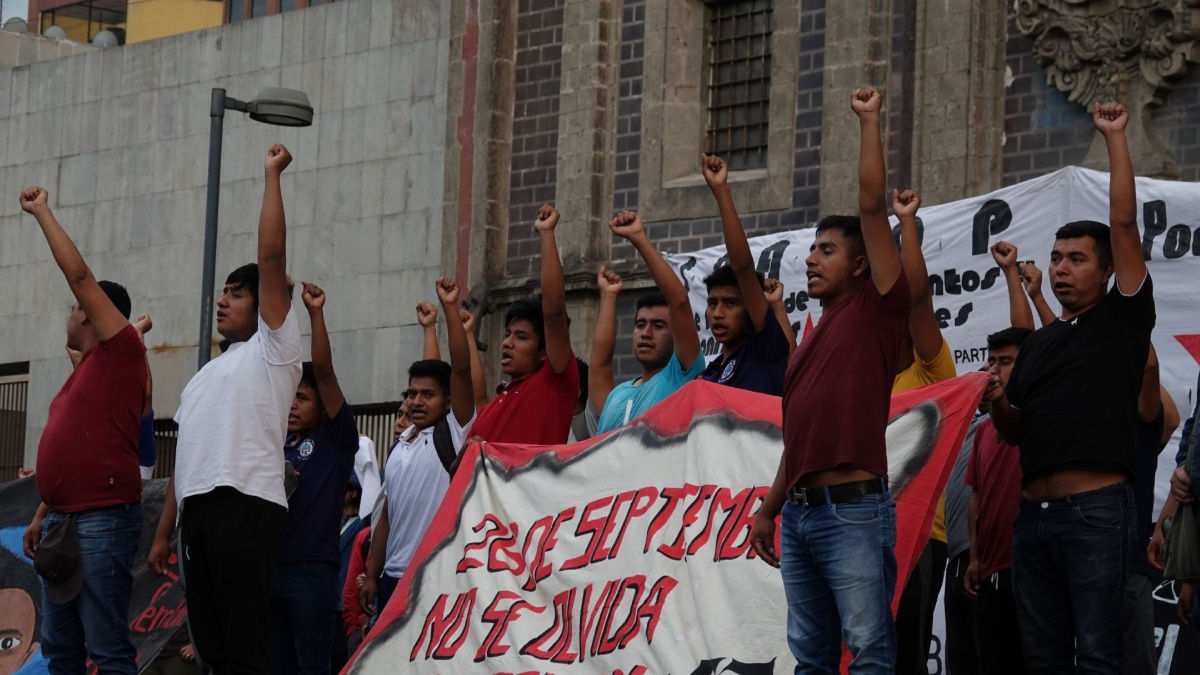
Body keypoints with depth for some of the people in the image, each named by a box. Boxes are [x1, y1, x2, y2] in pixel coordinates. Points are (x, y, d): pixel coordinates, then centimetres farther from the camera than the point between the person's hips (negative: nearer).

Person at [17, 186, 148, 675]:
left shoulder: (121, 352, -4)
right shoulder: (83, 373, 21)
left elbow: (79, 275, -9)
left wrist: (42, 213, -1)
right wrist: (41, 517, 19)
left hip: (103, 521, -10)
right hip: (63, 523, 10)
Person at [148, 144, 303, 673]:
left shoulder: (272, 350, 5)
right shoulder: (206, 376, 29)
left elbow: (272, 255, -4)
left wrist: (272, 175, -1)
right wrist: (163, 532, 19)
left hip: (246, 506, -8)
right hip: (196, 510, 8)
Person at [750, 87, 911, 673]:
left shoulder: (875, 310, 0)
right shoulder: (809, 343, 21)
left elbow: (872, 209, -6)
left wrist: (870, 124, -3)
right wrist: (769, 509, 21)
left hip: (854, 508, -8)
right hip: (800, 511, 8)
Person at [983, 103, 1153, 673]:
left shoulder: (1123, 320, 2)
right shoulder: (1037, 344, 20)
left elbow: (1124, 223, -6)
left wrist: (1115, 138, -4)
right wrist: (999, 404, 3)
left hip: (1097, 508, -7)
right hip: (1034, 510, 7)